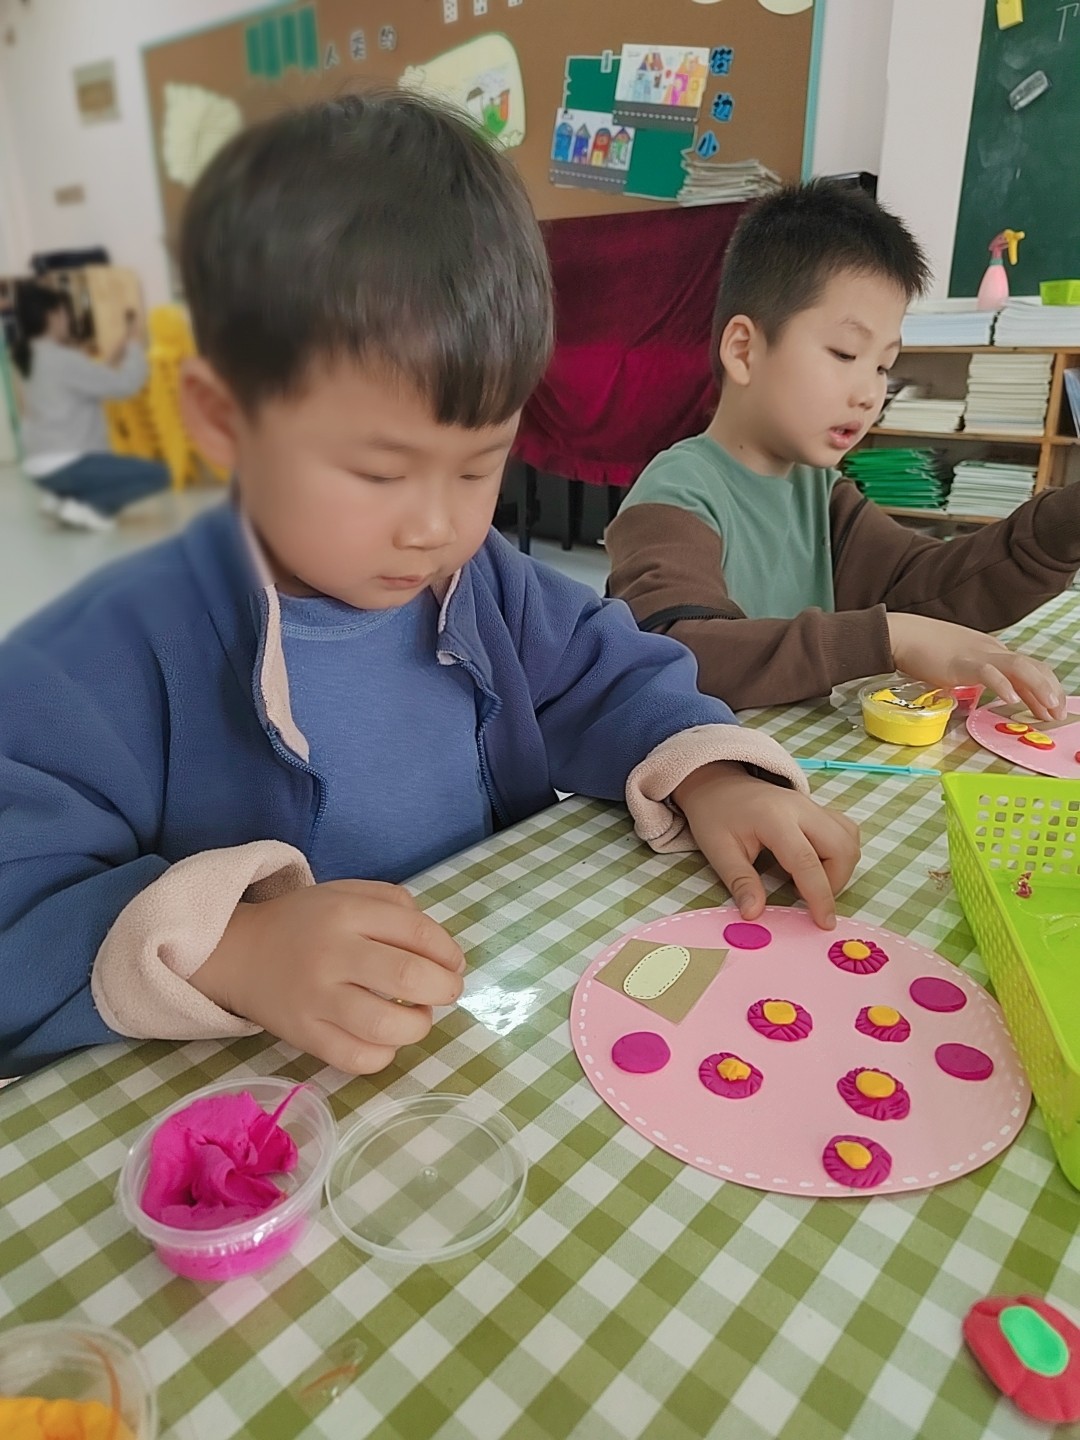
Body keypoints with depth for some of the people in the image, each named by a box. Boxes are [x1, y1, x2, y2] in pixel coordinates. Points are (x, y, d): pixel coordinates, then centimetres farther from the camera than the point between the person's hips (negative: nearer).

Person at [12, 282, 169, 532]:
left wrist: (117, 356, 16)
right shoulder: (63, 360, -15)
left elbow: (94, 383, 15)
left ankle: (63, 496, 12)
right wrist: (134, 343, 3)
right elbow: (125, 385, -12)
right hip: (65, 464, -9)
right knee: (158, 474, -7)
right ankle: (87, 507, -12)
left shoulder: (32, 358, 13)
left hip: (43, 465, 9)